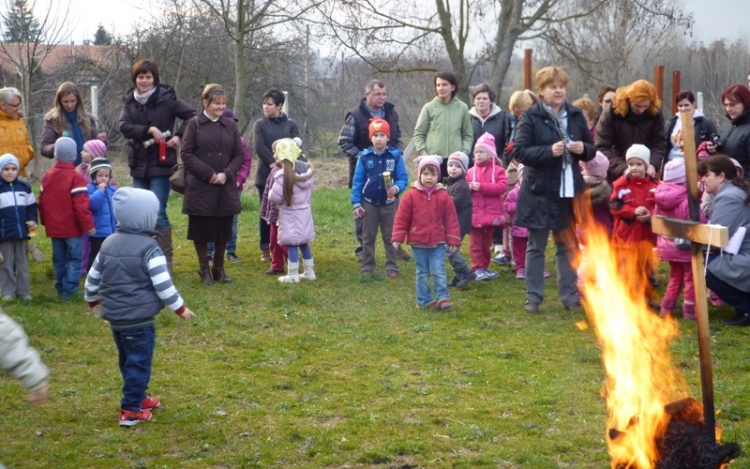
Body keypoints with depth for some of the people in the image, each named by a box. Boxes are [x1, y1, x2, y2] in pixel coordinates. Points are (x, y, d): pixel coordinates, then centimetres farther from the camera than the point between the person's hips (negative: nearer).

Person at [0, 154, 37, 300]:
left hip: (22, 232, 3)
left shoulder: (25, 186, 4)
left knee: (22, 263, 11)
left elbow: (31, 206, 12)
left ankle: (23, 291, 18)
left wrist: (32, 221, -4)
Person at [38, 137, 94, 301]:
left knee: (59, 259, 13)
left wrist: (45, 221, 23)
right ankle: (69, 290, -8)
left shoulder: (47, 176, 6)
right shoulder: (75, 177, -14)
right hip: (72, 228, -6)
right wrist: (88, 225, -12)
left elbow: (42, 202, 12)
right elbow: (81, 205, -18)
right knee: (75, 258, -1)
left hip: (54, 228, 6)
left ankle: (60, 289, 18)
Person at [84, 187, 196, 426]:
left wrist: (92, 299, 33)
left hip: (114, 316, 7)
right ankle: (131, 410, 4)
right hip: (139, 318, -7)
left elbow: (93, 276, 15)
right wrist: (180, 308, -4)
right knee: (139, 363, 2)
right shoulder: (149, 248, -15)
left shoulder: (108, 244, 7)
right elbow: (163, 285, -17)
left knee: (128, 360, 21)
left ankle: (138, 398, 34)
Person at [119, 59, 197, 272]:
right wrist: (149, 130, -20)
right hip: (139, 165, 5)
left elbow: (192, 115, -5)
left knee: (158, 214, -9)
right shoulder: (129, 101, 6)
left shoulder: (166, 98, -6)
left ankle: (166, 260, 0)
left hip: (161, 165, -5)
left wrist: (179, 135, -15)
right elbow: (124, 126, -8)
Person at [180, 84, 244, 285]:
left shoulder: (230, 125, 8)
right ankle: (204, 269, 14)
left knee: (223, 230, 6)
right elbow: (186, 153, -6)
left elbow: (239, 155, 8)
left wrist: (226, 174, -8)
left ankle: (219, 268, 20)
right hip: (200, 187, -3)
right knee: (201, 230, 2)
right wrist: (208, 174, -12)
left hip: (226, 187, 3)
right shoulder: (194, 124, -1)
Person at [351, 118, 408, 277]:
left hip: (389, 203, -1)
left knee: (390, 236, 7)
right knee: (368, 236, 10)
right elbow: (357, 181, -2)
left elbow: (403, 177, -4)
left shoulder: (395, 156, -7)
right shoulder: (364, 157, -4)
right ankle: (367, 266, 18)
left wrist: (397, 187, -26)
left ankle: (392, 267, 14)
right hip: (369, 203, 1)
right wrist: (356, 203, -5)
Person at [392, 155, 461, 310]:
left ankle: (442, 298, -1)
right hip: (418, 243, 0)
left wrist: (454, 240, -1)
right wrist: (398, 238, -6)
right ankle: (424, 301, 15)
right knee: (422, 273, 8)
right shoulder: (411, 196, -4)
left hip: (438, 243, 0)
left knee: (438, 271, -7)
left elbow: (451, 220, 1)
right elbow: (402, 218, -2)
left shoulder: (443, 196, -2)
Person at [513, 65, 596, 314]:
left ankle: (569, 294, 19)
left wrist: (583, 149, -9)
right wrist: (549, 151, -23)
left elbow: (591, 149, 14)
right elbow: (519, 151, -13)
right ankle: (533, 296, 12)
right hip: (539, 191, -4)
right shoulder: (531, 116, -6)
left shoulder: (575, 115, 7)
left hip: (568, 190, 4)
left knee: (568, 246, 11)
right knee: (536, 246, 5)